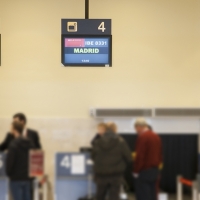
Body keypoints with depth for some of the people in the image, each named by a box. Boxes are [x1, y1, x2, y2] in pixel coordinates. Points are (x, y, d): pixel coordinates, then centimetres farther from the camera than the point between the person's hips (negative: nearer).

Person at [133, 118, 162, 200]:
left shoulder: (142, 137, -14)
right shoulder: (156, 137, 12)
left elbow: (139, 156, -18)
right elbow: (160, 155, 16)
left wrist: (136, 171, -12)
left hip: (144, 171, -8)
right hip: (155, 171, 8)